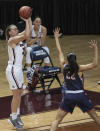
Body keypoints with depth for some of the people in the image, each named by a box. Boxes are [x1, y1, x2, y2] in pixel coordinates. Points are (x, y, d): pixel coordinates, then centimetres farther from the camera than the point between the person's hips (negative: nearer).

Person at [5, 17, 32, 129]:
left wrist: (29, 18, 3)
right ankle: (13, 118, 4)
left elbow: (28, 31, 11)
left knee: (19, 94, 13)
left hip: (18, 69, 9)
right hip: (13, 70, -9)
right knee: (16, 95, -4)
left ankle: (16, 116, 22)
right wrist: (26, 21, -19)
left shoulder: (18, 38, 9)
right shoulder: (12, 40, -16)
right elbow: (26, 35, -26)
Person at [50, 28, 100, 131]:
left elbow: (59, 51, 13)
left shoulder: (64, 67, 3)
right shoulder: (78, 68, -3)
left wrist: (56, 37, 22)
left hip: (68, 96, 0)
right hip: (80, 95, 0)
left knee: (57, 120, 1)